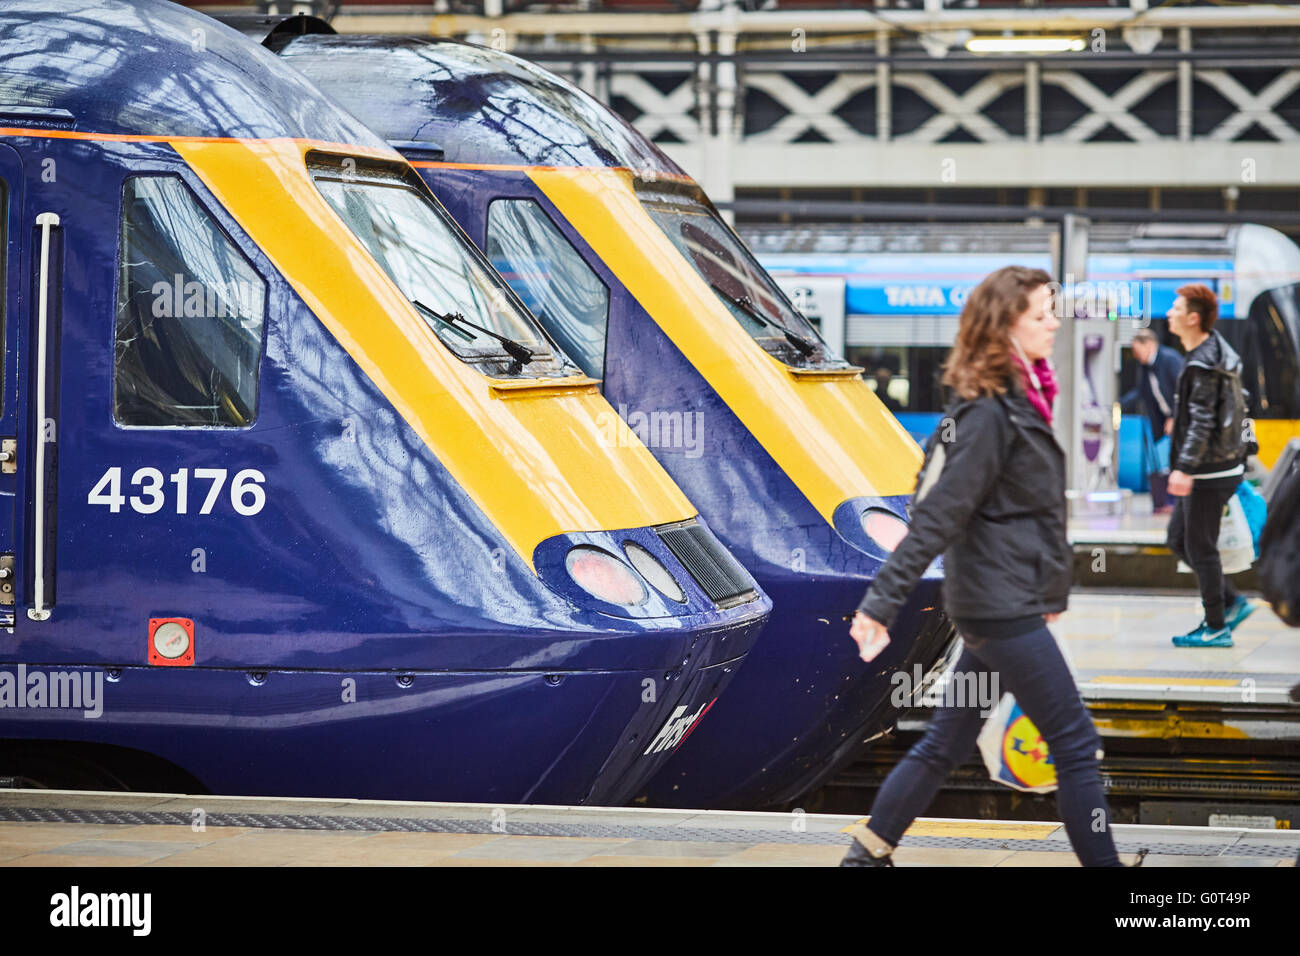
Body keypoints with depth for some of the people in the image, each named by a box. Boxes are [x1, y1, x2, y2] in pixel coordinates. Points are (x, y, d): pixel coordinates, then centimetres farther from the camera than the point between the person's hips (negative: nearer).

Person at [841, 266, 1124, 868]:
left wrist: (1047, 592, 26)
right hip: (1001, 607, -10)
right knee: (1077, 746, -4)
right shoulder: (989, 414, -18)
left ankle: (868, 855, 20)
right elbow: (937, 515, -22)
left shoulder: (1018, 400, 11)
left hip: (1004, 604, 10)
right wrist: (882, 604, -23)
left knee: (947, 744, 14)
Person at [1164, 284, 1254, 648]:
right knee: (1179, 540, 16)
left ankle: (1217, 628, 8)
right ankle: (1232, 603, 19)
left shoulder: (1204, 366, -19)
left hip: (1210, 473, -10)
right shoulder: (1216, 352, 11)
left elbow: (1202, 423, -25)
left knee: (1200, 548, -1)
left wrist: (1185, 468, -29)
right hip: (1214, 467, 10)